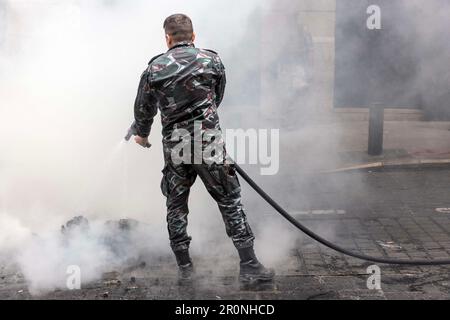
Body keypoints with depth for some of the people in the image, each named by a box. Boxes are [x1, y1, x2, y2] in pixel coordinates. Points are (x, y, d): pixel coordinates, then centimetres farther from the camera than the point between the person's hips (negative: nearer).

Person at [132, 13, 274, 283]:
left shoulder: (155, 68, 3)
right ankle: (249, 265, 3)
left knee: (176, 207, 15)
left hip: (174, 147, 1)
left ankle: (185, 268, 18)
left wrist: (142, 134, 33)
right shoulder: (212, 60, 3)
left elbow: (144, 108, 13)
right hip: (209, 143, -1)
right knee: (230, 202, 5)